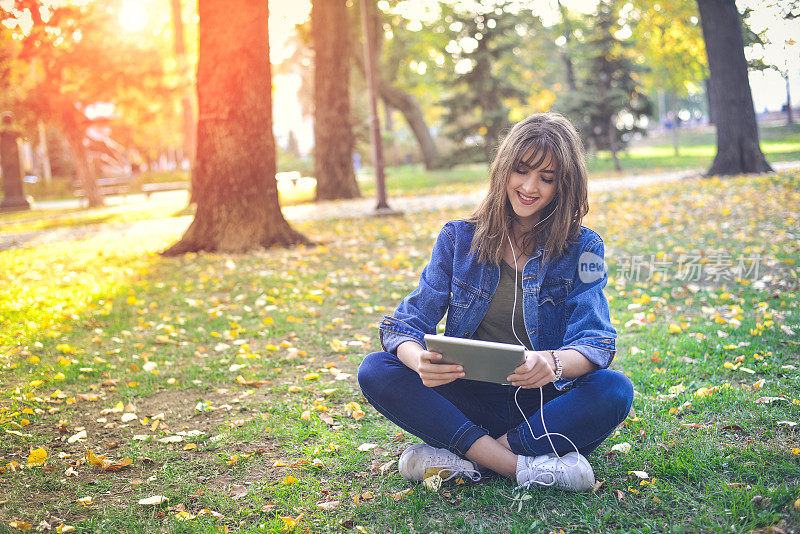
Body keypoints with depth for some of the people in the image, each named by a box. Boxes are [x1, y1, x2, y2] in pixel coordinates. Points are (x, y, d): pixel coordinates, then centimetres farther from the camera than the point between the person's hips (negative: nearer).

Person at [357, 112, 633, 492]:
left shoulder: (582, 248, -1)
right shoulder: (458, 239, 2)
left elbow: (596, 343, -12)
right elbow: (405, 325, -4)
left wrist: (554, 362, -37)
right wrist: (419, 361, -30)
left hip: (546, 405, -1)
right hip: (470, 401, 1)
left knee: (615, 390, -30)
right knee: (375, 372, -21)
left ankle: (464, 460, -26)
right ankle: (523, 467, -29)